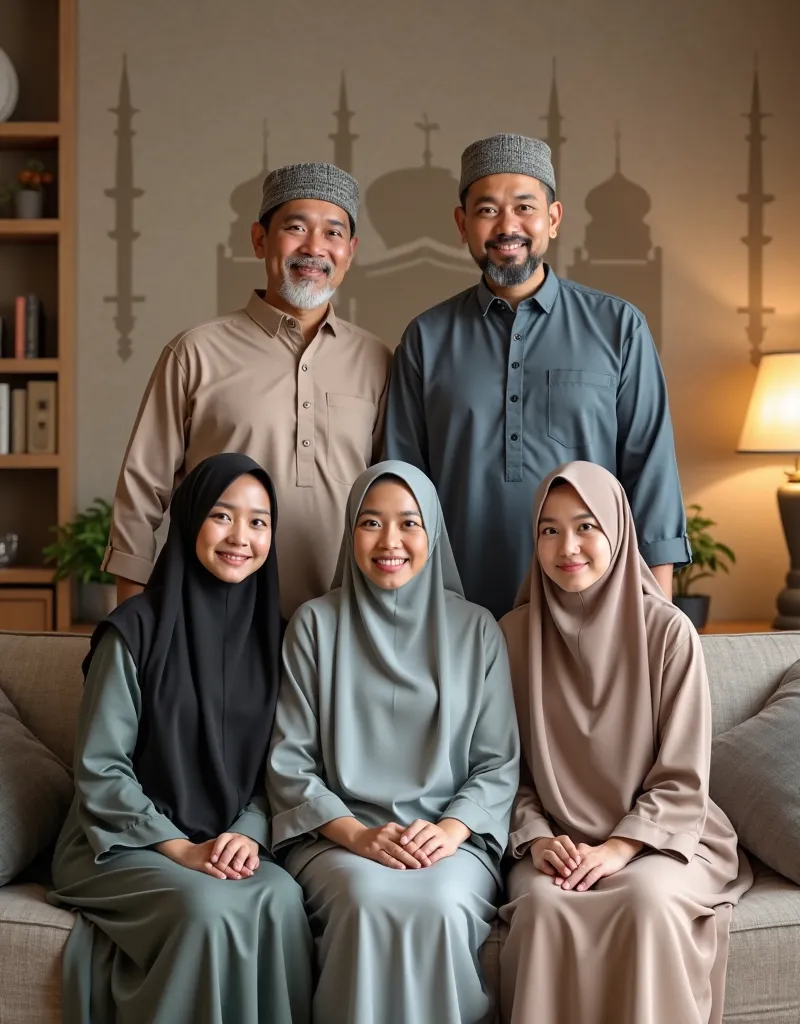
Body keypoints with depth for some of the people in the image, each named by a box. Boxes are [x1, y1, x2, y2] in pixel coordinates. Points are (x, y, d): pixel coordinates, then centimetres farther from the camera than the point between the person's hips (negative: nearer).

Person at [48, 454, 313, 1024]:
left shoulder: (271, 634, 6)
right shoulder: (137, 629, -8)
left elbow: (274, 767, 8)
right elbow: (99, 768, -8)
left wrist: (249, 834, -11)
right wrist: (180, 849, -16)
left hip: (230, 844, 4)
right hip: (123, 843, -3)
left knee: (281, 897, -28)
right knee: (211, 907, -32)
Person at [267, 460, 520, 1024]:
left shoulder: (476, 629, 9)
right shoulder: (316, 624, 7)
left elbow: (499, 763, 7)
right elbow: (289, 763, 3)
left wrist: (451, 829, -11)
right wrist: (355, 833, -12)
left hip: (452, 839, 1)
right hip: (337, 836, 0)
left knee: (440, 905, -32)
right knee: (371, 899, -33)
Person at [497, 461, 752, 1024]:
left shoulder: (668, 631, -6)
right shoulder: (515, 633, 2)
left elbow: (681, 777, -5)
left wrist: (619, 848, -17)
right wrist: (536, 837, -10)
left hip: (656, 834, -1)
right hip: (556, 842, 1)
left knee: (647, 898, -33)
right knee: (544, 904, -30)